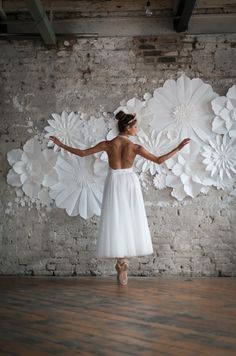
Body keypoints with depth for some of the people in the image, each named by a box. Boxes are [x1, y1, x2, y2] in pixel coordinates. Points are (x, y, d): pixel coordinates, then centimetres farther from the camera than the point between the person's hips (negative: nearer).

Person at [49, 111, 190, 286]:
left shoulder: (107, 144, -8)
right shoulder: (135, 147, -10)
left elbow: (82, 153, -4)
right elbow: (159, 160, -8)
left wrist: (61, 144, 7)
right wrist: (178, 148, 0)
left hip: (114, 183, 1)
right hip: (130, 183, -1)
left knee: (116, 222, 4)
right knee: (129, 221, 8)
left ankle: (122, 262, 4)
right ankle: (124, 260, 8)